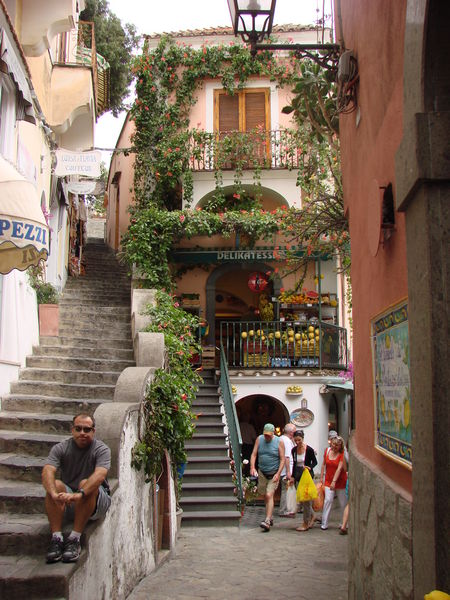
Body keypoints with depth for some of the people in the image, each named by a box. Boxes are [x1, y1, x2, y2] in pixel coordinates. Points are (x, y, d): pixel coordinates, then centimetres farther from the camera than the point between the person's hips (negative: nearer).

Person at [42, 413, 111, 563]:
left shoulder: (101, 449, -10)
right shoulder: (60, 448, -3)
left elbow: (100, 475, -30)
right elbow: (47, 472, -21)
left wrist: (79, 494, -47)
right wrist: (54, 494, -42)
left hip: (96, 502, -2)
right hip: (68, 506, 2)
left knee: (86, 484, -31)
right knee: (55, 485, -25)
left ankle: (75, 539, -31)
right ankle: (56, 538, -30)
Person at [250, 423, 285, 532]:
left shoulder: (279, 442, -8)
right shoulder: (259, 439, 0)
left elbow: (282, 459, -6)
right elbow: (254, 454, 2)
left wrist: (278, 474, -15)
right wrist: (252, 467, -13)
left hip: (274, 474, -4)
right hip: (262, 473, 4)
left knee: (269, 495, -14)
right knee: (264, 495, 11)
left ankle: (267, 521, -18)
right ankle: (270, 517, 28)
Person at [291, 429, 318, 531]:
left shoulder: (309, 449, -11)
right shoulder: (294, 450, 4)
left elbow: (315, 462, -1)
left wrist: (309, 467, -20)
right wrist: (293, 476, 16)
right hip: (298, 476, 6)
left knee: (306, 499, -4)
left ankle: (306, 523, 4)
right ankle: (312, 516, 29)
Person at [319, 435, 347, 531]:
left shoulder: (342, 454, -12)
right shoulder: (327, 450, 0)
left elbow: (339, 468, -20)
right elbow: (324, 464, 10)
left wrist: (334, 481, -28)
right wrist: (321, 477, 8)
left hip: (340, 481, -2)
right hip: (328, 480, 2)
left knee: (343, 503, 6)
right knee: (328, 500, -10)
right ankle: (324, 524, -4)